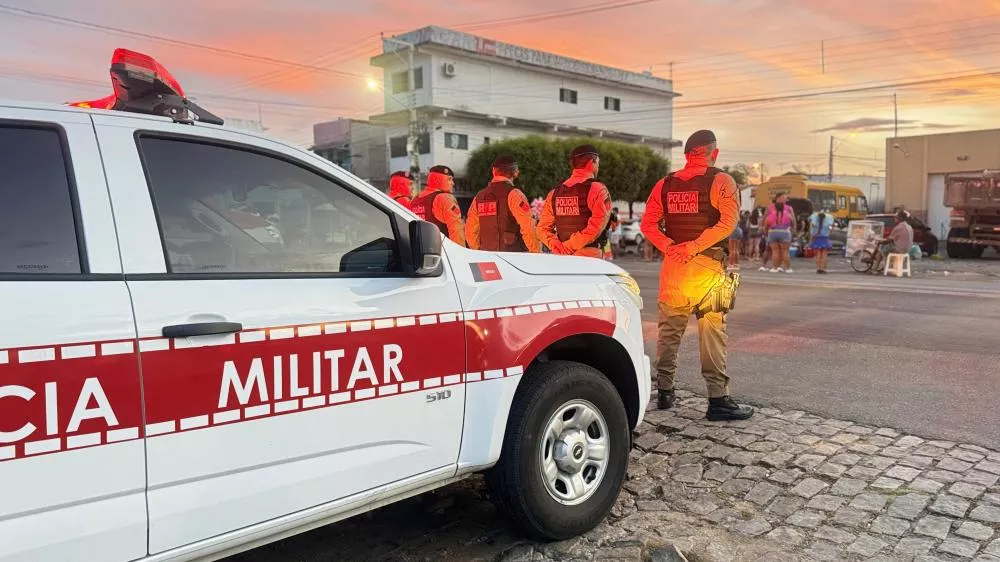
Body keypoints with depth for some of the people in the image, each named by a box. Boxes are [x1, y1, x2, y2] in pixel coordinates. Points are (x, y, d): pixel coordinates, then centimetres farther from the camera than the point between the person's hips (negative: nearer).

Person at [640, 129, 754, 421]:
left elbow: (648, 224, 1)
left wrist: (670, 247, -9)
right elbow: (728, 222, -18)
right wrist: (694, 247, -16)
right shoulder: (721, 181, -5)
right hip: (707, 267, -4)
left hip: (673, 266, 4)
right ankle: (718, 400, 1)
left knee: (669, 330, 13)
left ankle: (664, 392, 21)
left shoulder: (665, 184, 8)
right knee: (712, 333, -1)